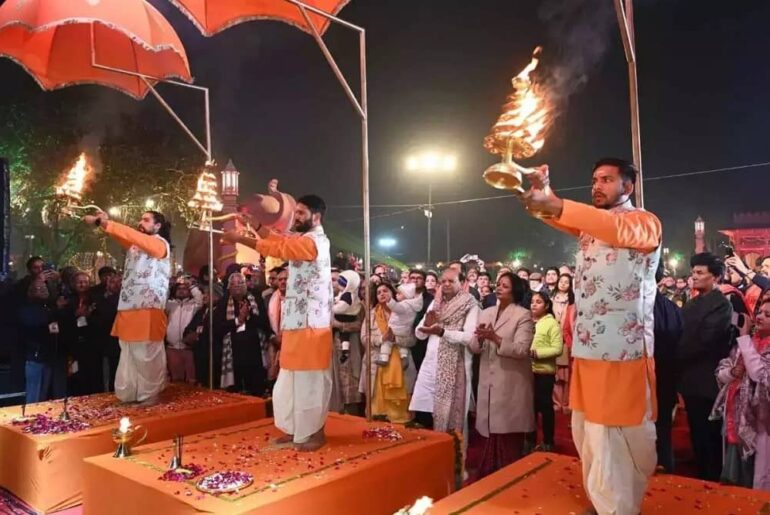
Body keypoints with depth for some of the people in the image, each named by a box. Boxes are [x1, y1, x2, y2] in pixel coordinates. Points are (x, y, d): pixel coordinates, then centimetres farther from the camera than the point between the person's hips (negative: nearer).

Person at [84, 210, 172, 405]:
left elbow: (134, 236, -17)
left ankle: (149, 400, 9)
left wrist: (106, 223, -22)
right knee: (128, 358, 13)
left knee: (147, 358, -1)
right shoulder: (134, 246, 20)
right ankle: (126, 398, 23)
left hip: (148, 312, -7)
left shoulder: (161, 244, -1)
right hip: (128, 311, 7)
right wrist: (101, 221, -16)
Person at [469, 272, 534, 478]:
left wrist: (495, 338, -25)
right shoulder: (485, 313, 11)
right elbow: (474, 347, 7)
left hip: (511, 385, -5)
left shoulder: (523, 315, -6)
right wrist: (480, 337, -14)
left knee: (509, 440, 1)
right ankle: (487, 477, 26)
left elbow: (521, 350, -17)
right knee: (490, 436, 13)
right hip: (489, 383, 5)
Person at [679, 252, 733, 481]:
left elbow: (704, 340, -20)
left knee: (710, 436, 3)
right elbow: (684, 334, 13)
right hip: (692, 379, 8)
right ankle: (701, 476, 29)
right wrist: (678, 358, -2)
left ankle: (713, 480, 15)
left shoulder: (721, 304, -12)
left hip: (707, 380, -8)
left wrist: (677, 355, -12)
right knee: (697, 435, 17)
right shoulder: (692, 304, 13)